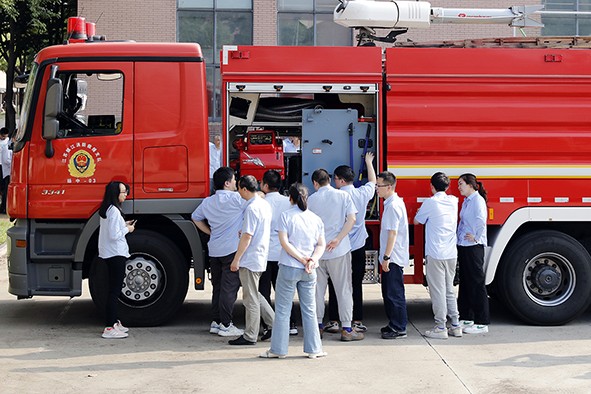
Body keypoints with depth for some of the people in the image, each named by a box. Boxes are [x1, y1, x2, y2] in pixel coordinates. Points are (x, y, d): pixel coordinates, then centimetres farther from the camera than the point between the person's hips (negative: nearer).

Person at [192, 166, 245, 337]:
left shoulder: (207, 202, 9)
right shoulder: (236, 199, -12)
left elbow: (196, 217, 22)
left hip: (214, 251, 7)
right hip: (232, 250, -7)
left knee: (218, 286, 14)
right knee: (229, 288, -4)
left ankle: (216, 322, 17)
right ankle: (226, 325, -2)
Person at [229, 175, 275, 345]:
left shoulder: (252, 208, -19)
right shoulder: (265, 205, 10)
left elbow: (247, 237, -21)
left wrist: (236, 259, -16)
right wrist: (243, 234, 28)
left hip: (250, 259, -10)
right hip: (261, 257, 10)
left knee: (250, 298, -2)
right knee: (254, 294, 20)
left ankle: (250, 336, 5)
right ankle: (274, 324, 19)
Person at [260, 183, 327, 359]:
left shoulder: (286, 216, -5)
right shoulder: (316, 219, 7)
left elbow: (284, 242, -13)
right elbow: (321, 244, 3)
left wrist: (302, 259, -12)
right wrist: (312, 260, -10)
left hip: (289, 268, -4)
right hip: (309, 272, 4)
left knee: (282, 309, 4)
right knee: (309, 310, 10)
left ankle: (278, 349, 8)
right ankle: (313, 349, 13)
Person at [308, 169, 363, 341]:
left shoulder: (311, 199, 1)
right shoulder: (343, 196, 0)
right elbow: (351, 219, -9)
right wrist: (338, 239, -12)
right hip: (340, 250, -1)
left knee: (317, 288, 11)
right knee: (343, 289, 2)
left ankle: (317, 326, 16)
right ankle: (346, 329, 1)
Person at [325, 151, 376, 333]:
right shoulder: (363, 193, 1)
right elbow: (373, 181, 23)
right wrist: (368, 162, 37)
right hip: (358, 246, 3)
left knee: (335, 285, 6)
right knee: (356, 284, 6)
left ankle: (333, 322, 9)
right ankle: (357, 322, 7)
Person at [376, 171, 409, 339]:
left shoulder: (393, 206, -18)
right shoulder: (393, 202, 14)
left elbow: (393, 233, -21)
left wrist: (386, 257, -20)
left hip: (393, 258, -10)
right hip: (391, 257, 10)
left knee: (394, 293, -5)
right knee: (388, 292, 16)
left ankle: (399, 328, 1)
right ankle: (393, 324, 25)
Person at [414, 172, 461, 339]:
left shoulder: (430, 203, -9)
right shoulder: (453, 201, 7)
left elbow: (416, 221, 5)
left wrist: (420, 212, 24)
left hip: (435, 254, -6)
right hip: (451, 254, 6)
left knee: (438, 291, -1)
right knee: (449, 290, 14)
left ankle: (440, 328, 1)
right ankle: (455, 325, 15)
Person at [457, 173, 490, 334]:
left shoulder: (478, 200, -12)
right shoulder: (466, 201, 16)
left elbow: (481, 219, -26)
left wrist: (476, 237, -19)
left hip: (474, 247, -10)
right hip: (463, 246, 10)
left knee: (476, 284, -5)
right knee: (465, 283, 14)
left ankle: (482, 323, 0)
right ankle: (466, 319, 22)